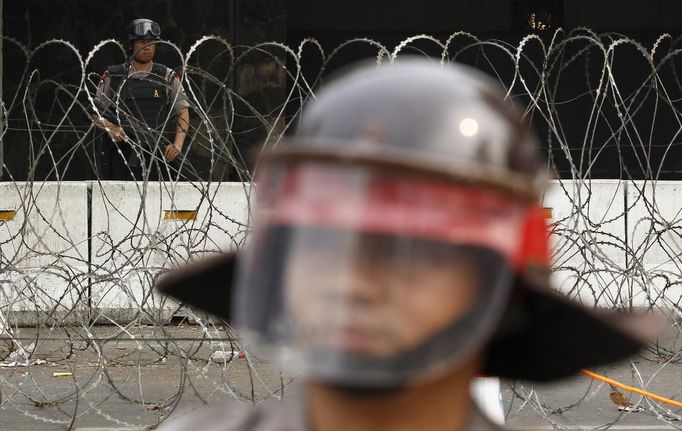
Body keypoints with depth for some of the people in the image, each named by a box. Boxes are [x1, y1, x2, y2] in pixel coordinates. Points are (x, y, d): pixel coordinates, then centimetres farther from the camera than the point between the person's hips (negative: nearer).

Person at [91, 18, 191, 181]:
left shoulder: (167, 77, 9)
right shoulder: (113, 76, 8)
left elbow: (183, 112, 7)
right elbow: (97, 112, 11)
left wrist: (177, 145, -8)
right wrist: (110, 127, -11)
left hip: (160, 155, 0)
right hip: (123, 154, 0)